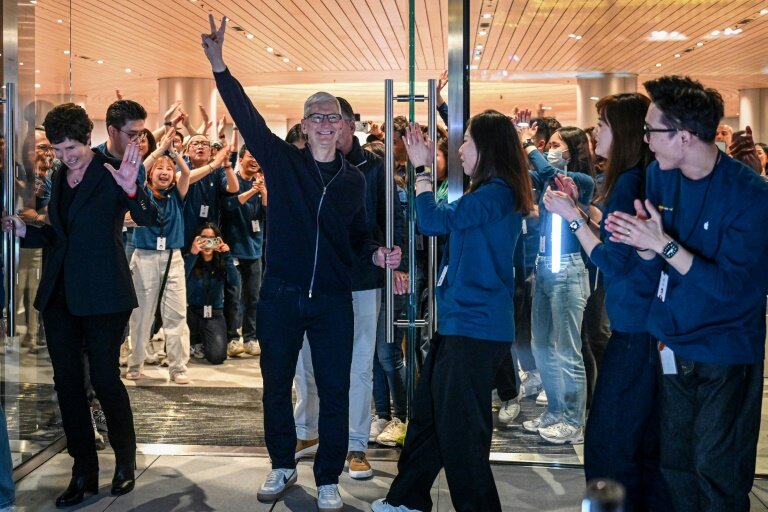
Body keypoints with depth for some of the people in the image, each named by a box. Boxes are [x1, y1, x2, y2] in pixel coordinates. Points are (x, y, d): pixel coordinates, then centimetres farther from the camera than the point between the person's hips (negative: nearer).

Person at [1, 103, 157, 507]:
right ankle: (84, 473, 19)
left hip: (102, 295, -7)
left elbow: (148, 218, -20)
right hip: (60, 294, 7)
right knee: (67, 382, 8)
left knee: (105, 379, -2)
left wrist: (131, 189, -39)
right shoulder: (59, 177, 12)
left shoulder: (110, 174, -8)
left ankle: (125, 462, 19)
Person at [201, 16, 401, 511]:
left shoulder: (354, 180, 6)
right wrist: (219, 63, -24)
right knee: (276, 386, 13)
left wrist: (377, 253, -5)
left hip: (333, 301, 1)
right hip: (280, 296, 0)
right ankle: (283, 466, 33)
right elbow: (246, 114, -12)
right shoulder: (281, 160, -1)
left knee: (334, 392, 5)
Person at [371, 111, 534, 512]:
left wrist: (422, 169, -9)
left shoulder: (496, 194, -16)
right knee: (427, 412, 18)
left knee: (459, 427, -2)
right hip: (460, 322, 11)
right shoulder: (490, 193, 16)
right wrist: (424, 167, 16)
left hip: (476, 328, -11)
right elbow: (443, 223, 22)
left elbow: (433, 222, -21)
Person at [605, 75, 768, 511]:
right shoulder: (660, 176, -1)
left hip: (727, 354, -5)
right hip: (673, 346, 5)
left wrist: (663, 242, -26)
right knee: (676, 465, 16)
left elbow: (731, 285, -22)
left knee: (717, 473, 5)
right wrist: (643, 241, -17)